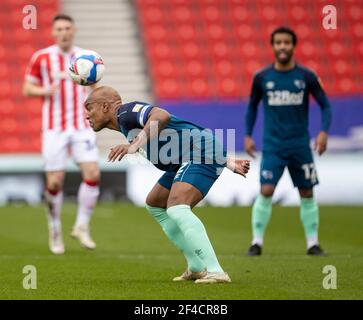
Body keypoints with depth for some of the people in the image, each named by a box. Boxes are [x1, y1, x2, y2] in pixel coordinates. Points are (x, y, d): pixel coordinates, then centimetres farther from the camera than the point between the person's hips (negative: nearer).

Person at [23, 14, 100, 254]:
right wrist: (45, 91, -16)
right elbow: (28, 89, 4)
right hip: (54, 129, -2)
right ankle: (55, 231, 18)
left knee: (93, 174, -13)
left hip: (82, 127, 2)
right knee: (54, 182, -3)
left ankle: (82, 226, 4)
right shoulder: (41, 58, -2)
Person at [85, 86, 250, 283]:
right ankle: (197, 267, 20)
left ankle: (215, 271, -32)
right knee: (154, 205, 21)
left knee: (176, 208, -27)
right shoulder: (128, 124, 23)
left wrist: (136, 145, -34)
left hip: (203, 151, -11)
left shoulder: (126, 112, -8)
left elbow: (162, 116, -29)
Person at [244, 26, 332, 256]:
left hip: (300, 146, 1)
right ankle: (257, 242, -3)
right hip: (272, 146, -1)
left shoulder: (307, 77, -2)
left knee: (307, 194, 4)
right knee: (266, 192, -11)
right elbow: (252, 107, 14)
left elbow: (325, 105, 3)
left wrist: (324, 132, -11)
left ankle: (313, 243, 15)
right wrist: (248, 136, 6)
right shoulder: (262, 78, 0)